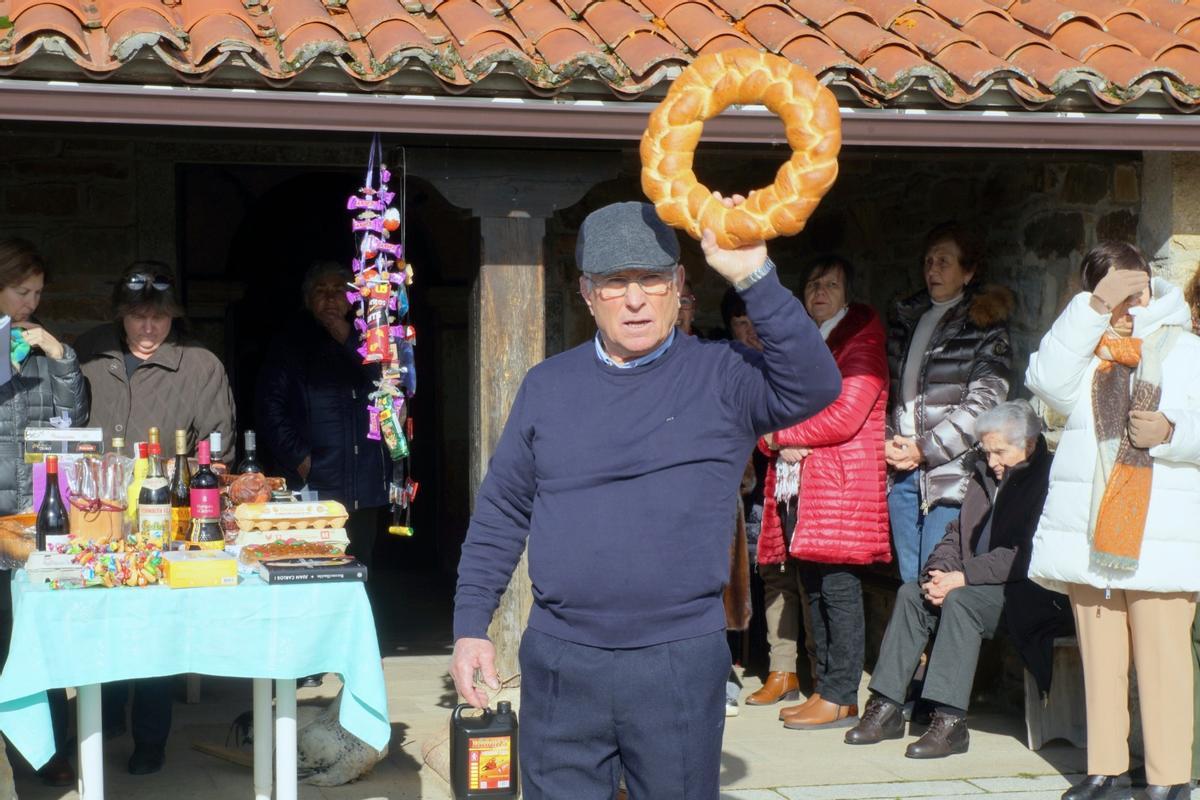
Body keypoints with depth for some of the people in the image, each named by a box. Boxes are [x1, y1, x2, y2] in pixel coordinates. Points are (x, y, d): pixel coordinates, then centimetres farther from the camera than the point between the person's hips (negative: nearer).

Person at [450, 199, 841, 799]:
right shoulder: (548, 386, 6)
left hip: (681, 662, -2)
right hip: (559, 660, 2)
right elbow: (500, 513, 10)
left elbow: (813, 387, -21)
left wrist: (754, 276, -26)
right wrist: (470, 627, 6)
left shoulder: (720, 377, -2)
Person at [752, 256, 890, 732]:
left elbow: (845, 416, -13)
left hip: (838, 482, -7)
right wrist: (775, 441, -3)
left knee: (836, 586, -8)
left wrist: (782, 434, -4)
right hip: (794, 481, 7)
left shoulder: (860, 339, -2)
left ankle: (840, 697, -6)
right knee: (809, 585, 8)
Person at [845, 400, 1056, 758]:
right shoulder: (985, 476, 17)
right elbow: (957, 534, 16)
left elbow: (1024, 555, -21)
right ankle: (886, 708, -10)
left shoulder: (1045, 481, -12)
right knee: (911, 593, -8)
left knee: (960, 600, -30)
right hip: (976, 583, 9)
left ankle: (950, 721, -31)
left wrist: (962, 577, -21)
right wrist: (938, 572, -5)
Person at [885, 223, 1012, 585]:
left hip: (950, 470, -6)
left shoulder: (985, 324, -1)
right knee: (909, 583, 8)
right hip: (901, 471, 6)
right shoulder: (907, 317, 17)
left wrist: (925, 448, -12)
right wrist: (887, 442, 1)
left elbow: (984, 402, -10)